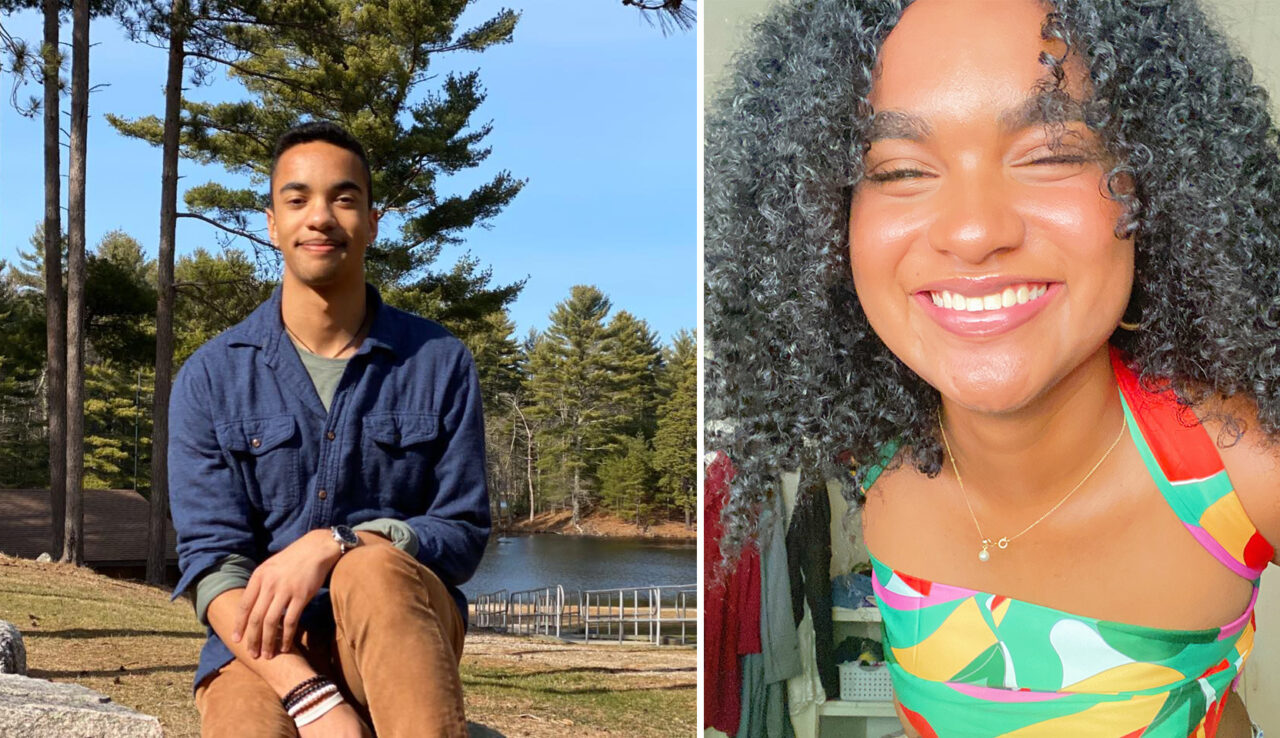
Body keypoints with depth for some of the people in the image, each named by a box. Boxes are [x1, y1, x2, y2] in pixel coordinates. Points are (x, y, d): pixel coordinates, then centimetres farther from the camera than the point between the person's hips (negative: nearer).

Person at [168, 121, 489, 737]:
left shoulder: (439, 364, 4)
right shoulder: (210, 379, 4)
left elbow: (463, 536, 2)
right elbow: (211, 559, -5)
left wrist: (333, 544, -18)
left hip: (402, 626, 1)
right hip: (267, 647, -1)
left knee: (374, 569, -35)